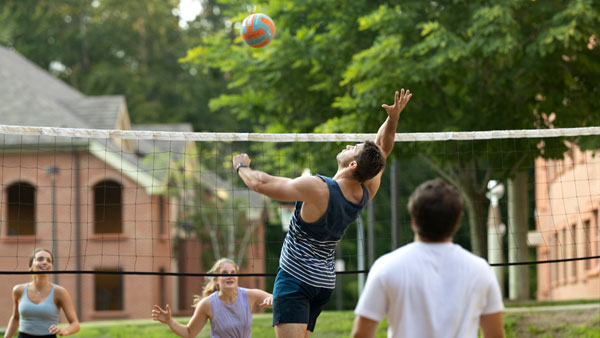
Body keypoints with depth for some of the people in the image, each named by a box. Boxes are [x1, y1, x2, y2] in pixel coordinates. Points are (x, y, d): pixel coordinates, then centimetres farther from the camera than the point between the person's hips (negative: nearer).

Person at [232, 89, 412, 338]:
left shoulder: (318, 189, -22)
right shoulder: (365, 194, -3)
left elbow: (260, 183, -13)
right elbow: (382, 148, 15)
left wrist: (241, 166, 6)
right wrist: (393, 117, 4)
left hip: (295, 278, -8)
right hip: (324, 282, 8)